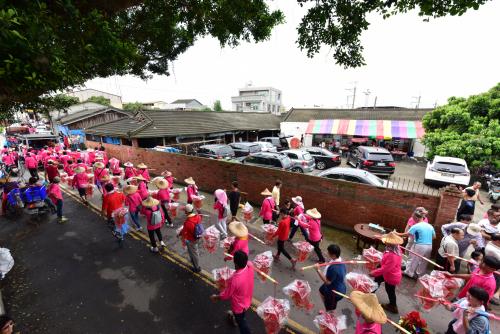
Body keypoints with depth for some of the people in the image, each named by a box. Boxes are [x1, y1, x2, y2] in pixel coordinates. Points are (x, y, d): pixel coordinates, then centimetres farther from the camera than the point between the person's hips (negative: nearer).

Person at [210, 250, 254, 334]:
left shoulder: (234, 280, -43)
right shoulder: (250, 265, -28)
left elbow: (226, 295, -23)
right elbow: (246, 261, 0)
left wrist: (215, 297, -6)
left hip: (239, 305, -6)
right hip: (247, 300, 6)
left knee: (241, 323, 24)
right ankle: (236, 318, 68)